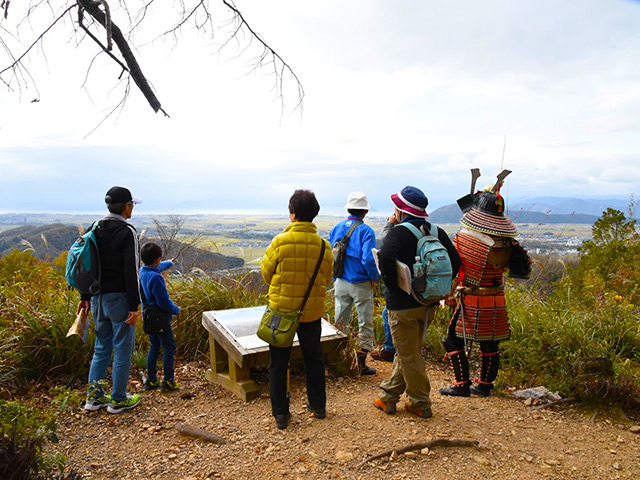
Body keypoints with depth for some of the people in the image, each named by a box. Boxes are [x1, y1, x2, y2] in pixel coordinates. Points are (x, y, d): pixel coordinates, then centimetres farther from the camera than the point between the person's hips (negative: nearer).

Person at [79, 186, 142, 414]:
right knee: (122, 350, 5)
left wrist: (86, 297, 19)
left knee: (101, 348, 19)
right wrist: (134, 306, -17)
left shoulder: (96, 229, 8)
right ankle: (118, 400, 14)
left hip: (98, 299, 7)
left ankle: (94, 396, 24)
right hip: (119, 299, -7)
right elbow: (131, 271, -19)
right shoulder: (127, 232, -15)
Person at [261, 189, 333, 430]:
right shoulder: (323, 245, -8)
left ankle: (280, 413, 17)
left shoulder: (280, 242, -17)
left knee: (278, 362, 11)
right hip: (312, 310, 3)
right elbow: (327, 278, 4)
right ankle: (318, 405, 32)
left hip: (282, 309, -3)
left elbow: (266, 272, -4)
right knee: (313, 358, 20)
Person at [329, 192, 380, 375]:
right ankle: (361, 363, 12)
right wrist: (375, 278, -6)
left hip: (341, 283, 5)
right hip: (361, 284, -5)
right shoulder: (366, 231, -13)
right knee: (365, 323, 8)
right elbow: (368, 259, -22)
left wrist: (335, 278, 15)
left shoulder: (336, 228, 4)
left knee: (340, 322, 16)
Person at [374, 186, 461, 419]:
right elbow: (455, 261, 8)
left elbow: (386, 258, -33)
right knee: (407, 351, 19)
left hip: (403, 304, -7)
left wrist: (392, 284, -19)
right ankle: (388, 395, 31)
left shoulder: (399, 232, -16)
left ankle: (420, 403, 18)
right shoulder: (437, 232, 5)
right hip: (428, 303, 7)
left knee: (409, 355, 7)